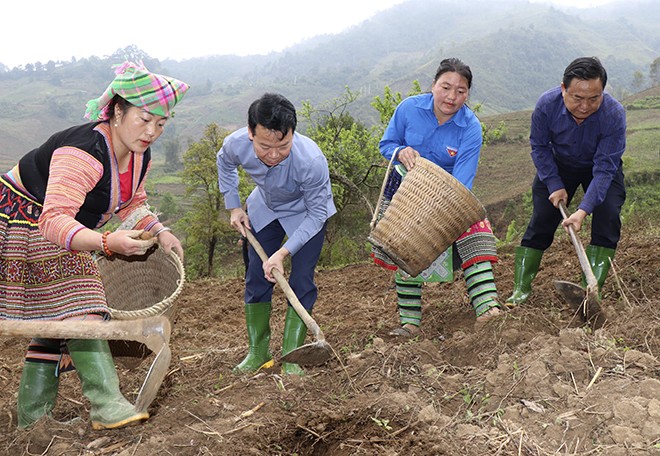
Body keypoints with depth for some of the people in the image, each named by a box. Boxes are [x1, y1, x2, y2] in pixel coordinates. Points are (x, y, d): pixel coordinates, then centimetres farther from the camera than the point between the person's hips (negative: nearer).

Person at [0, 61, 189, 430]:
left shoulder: (140, 157, -3)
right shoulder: (83, 152, -32)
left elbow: (132, 203, 16)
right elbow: (54, 219, -41)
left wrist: (159, 231, 0)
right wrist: (107, 242, -54)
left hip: (63, 237, 9)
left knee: (55, 319, 5)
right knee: (77, 306, -20)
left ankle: (32, 419, 11)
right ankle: (107, 404, -22)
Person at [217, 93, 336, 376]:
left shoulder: (312, 160, -42)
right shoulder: (236, 145, -31)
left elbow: (317, 214, -26)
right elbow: (224, 164, -2)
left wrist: (283, 252, -32)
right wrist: (233, 207, -4)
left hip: (307, 213, -3)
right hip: (265, 209, 4)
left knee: (301, 282, -10)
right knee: (256, 278, 3)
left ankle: (291, 356, 2)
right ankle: (258, 352, 16)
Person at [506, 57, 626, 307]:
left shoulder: (614, 114, -34)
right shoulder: (547, 104, -30)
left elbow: (604, 169, -32)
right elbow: (539, 146, -12)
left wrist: (583, 210, -41)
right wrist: (555, 185, -18)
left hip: (601, 167, -1)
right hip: (558, 165, 1)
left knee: (607, 218, -19)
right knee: (541, 220, -6)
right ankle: (521, 288, 0)